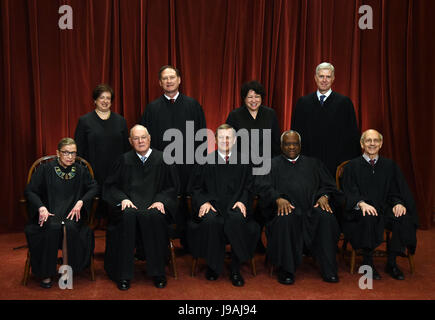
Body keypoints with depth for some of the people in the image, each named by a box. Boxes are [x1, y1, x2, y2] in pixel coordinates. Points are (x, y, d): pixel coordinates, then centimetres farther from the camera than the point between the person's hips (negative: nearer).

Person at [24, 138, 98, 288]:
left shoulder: (81, 170, 8)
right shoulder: (45, 169, 3)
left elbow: (94, 187, 9)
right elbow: (29, 191, 1)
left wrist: (81, 202, -9)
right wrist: (41, 207, -16)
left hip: (72, 212, 1)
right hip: (49, 212, -1)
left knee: (69, 227, -33)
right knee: (53, 227, -33)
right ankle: (46, 273, -19)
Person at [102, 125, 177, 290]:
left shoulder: (161, 159, 9)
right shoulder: (124, 160, 11)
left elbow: (170, 188, 9)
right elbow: (110, 186, 12)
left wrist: (161, 200, -9)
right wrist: (123, 198, -7)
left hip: (153, 204, -1)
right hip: (129, 203, 1)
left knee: (154, 217, -34)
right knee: (128, 216, -33)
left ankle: (157, 273, -21)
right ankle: (124, 274, -24)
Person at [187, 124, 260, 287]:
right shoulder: (207, 161, 14)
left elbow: (248, 187, 12)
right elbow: (196, 188, 12)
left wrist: (242, 201, -9)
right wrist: (204, 202, -8)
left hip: (234, 206, 0)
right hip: (212, 204, 0)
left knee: (237, 219, -35)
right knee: (210, 220, -35)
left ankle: (235, 270, -20)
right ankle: (213, 266, -13)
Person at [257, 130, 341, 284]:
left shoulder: (314, 164, 25)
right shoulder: (272, 165, 17)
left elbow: (328, 185, 15)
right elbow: (265, 188, 2)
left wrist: (324, 196, -8)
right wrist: (278, 199, -19)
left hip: (311, 209, 2)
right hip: (285, 208, -2)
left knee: (326, 217, -30)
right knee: (285, 220, -36)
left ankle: (329, 270, -19)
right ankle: (285, 270, -23)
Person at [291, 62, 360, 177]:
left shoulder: (344, 102, 3)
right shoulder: (303, 102, 9)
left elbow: (353, 134, 2)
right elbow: (296, 132, 10)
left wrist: (352, 163, -4)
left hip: (336, 163, -1)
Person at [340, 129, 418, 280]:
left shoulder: (390, 165, 13)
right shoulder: (352, 166, 5)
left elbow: (396, 191, 9)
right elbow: (350, 193, -5)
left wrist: (398, 203, -14)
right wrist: (361, 203, -26)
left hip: (384, 210, 3)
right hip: (360, 211, -3)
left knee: (404, 218, -27)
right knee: (368, 218, -36)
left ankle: (391, 262, -9)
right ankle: (367, 262, -17)